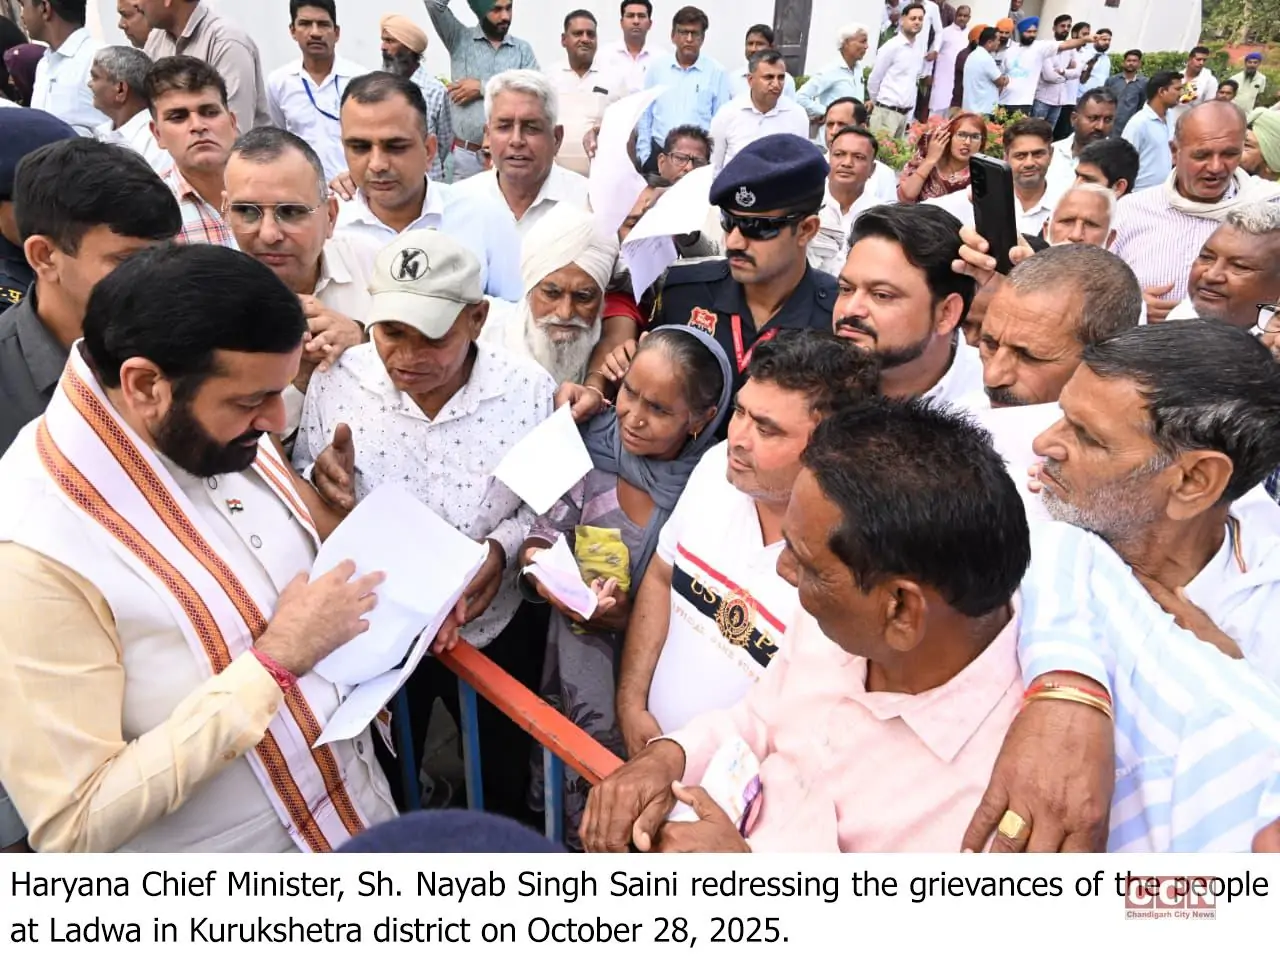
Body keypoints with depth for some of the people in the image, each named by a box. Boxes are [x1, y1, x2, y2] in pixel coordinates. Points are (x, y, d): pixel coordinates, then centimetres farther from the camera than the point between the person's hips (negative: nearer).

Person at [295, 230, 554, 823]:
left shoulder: (528, 389, -15)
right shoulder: (336, 381, -14)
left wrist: (503, 547, -25)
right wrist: (320, 481, -27)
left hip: (495, 633, 0)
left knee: (507, 783, 25)